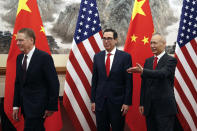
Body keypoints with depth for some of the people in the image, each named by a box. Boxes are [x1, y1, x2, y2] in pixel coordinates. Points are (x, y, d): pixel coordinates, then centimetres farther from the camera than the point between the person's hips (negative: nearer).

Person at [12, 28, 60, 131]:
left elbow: (54, 83, -12)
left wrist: (51, 107, -12)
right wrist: (16, 105, 9)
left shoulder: (44, 57, -13)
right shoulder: (19, 58, 9)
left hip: (37, 106, -7)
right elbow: (18, 83, 14)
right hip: (25, 106, 7)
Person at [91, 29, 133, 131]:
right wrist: (93, 100, 6)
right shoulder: (97, 57, 6)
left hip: (117, 102, -3)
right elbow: (94, 80, 9)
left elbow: (128, 81, -5)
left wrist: (127, 102, -9)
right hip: (100, 102, 3)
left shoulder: (125, 57, -4)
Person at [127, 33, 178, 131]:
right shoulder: (148, 61, 13)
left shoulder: (171, 60, -5)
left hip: (165, 107, -6)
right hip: (149, 107, 6)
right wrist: (142, 103, 11)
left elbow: (162, 73, -25)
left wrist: (142, 71, -37)